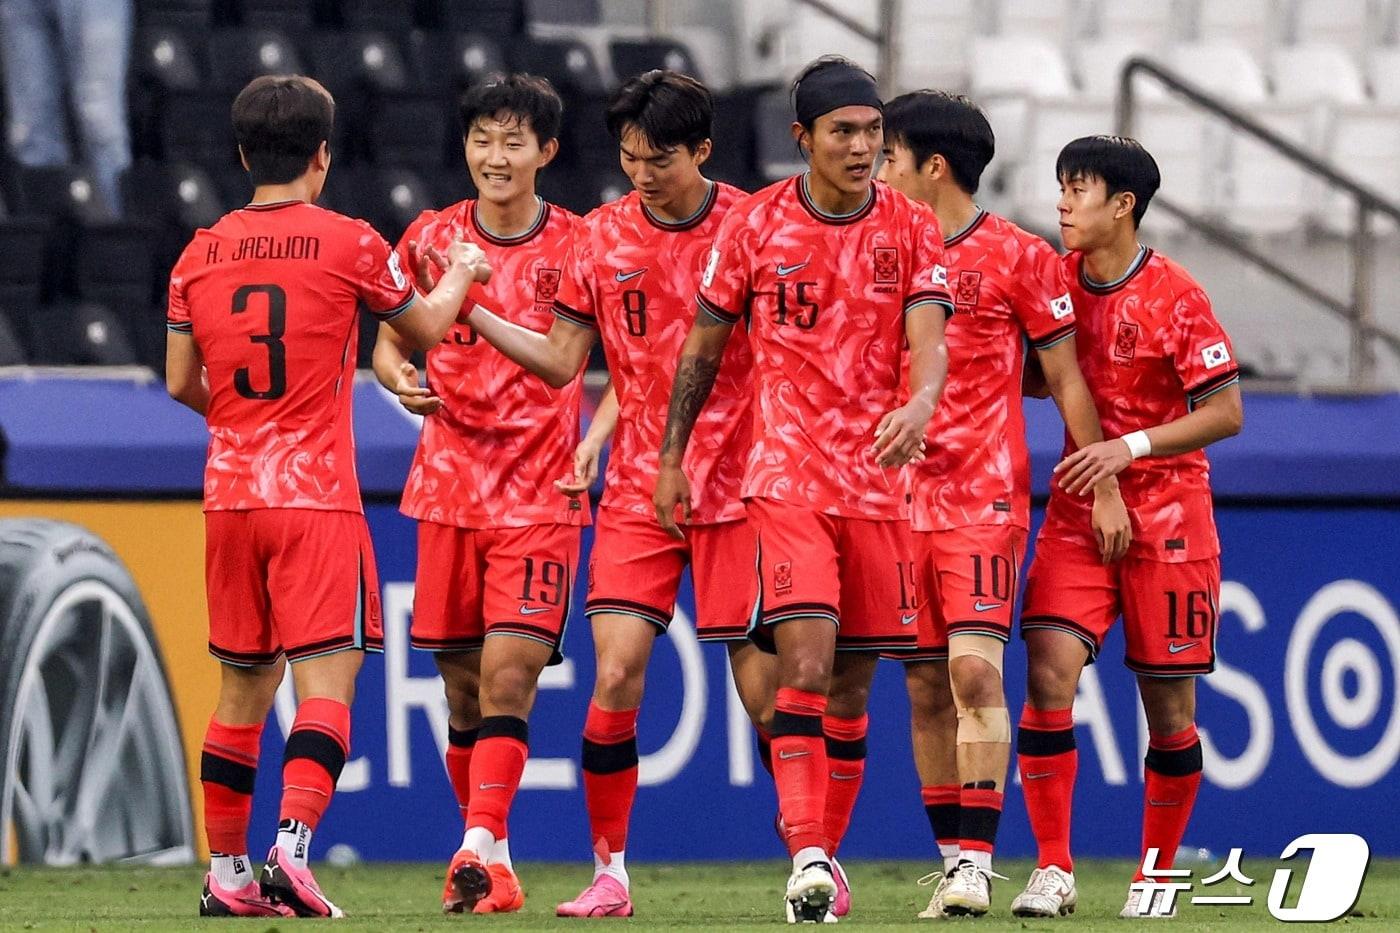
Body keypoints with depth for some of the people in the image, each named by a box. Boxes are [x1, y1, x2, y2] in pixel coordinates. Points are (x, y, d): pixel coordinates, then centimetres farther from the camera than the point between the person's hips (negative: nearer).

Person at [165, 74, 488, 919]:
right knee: (325, 678, -7)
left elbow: (181, 382, 11)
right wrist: (462, 273, 31)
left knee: (244, 685, 13)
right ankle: (293, 849, -25)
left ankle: (227, 874, 16)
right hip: (316, 495, -5)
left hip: (229, 493, 5)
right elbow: (425, 328, 11)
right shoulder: (347, 244, -5)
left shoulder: (201, 255, 5)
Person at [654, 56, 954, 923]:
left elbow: (928, 338, -10)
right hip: (787, 478, -2)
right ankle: (808, 858, -21)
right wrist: (672, 456, 10)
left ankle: (826, 856, 19)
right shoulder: (755, 226, 0)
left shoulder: (911, 227, 1)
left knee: (852, 683, 7)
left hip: (879, 481, 2)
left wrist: (918, 405, -32)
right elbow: (705, 345, 10)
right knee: (806, 662, -17)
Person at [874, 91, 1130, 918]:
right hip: (903, 498, 5)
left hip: (985, 497, -5)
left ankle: (978, 861, -17)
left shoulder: (1018, 257, -3)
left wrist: (1106, 486, 0)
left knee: (974, 667, -16)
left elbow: (1066, 379, 1)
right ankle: (955, 862, 10)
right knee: (927, 686, 4)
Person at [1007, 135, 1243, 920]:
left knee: (1169, 701, 3)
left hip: (1168, 516, -3)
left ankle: (1158, 875, 20)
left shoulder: (1174, 295, -10)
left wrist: (1130, 448, -20)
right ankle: (1054, 871, -11)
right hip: (1077, 509, 3)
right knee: (1049, 670, -15)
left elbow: (1226, 412, -11)